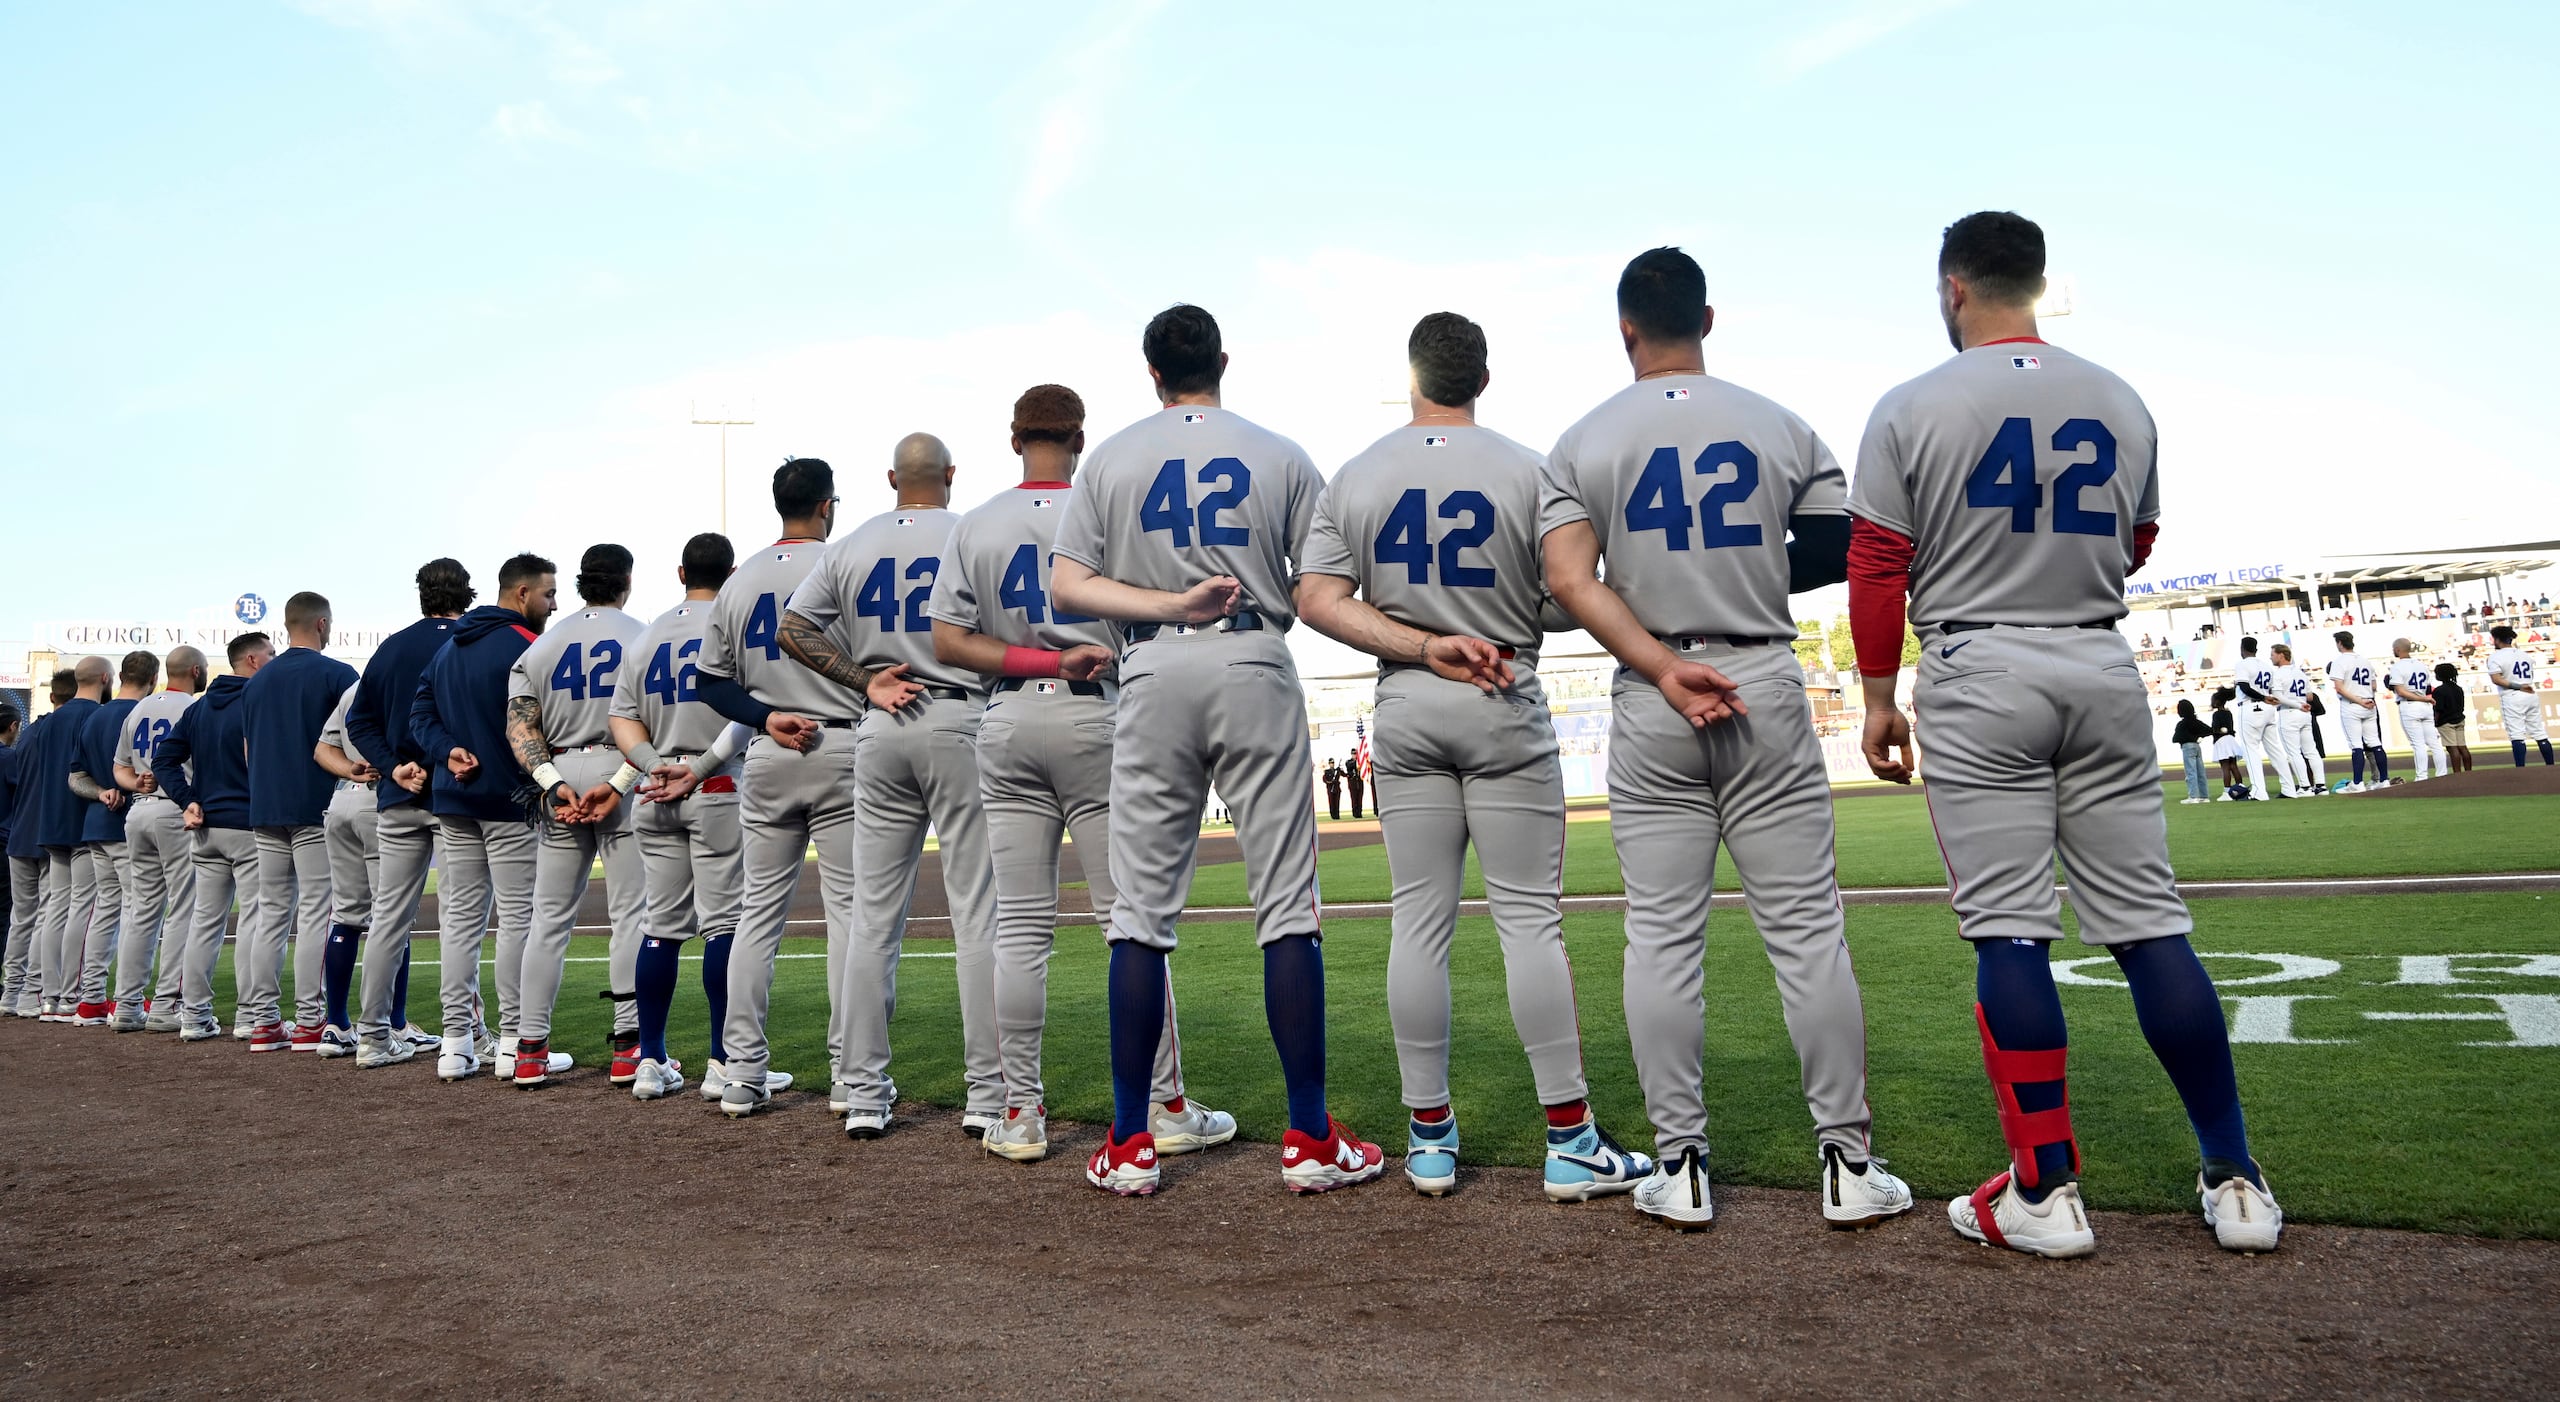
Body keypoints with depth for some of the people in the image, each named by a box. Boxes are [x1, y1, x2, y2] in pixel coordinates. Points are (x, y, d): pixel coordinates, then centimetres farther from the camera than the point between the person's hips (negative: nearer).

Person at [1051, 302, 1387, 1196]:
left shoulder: (1112, 458, 9)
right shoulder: (1279, 456, 6)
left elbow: (1066, 584, -1)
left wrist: (1169, 605, -5)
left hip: (1153, 674, 1)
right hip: (1255, 667, -1)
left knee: (1141, 912, 5)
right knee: (1288, 905, 1)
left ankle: (1129, 1145, 8)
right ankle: (1310, 1139, 2)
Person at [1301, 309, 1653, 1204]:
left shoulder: (1355, 478, 4)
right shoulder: (1526, 471, -3)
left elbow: (1318, 600, -4)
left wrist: (1426, 648, -9)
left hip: (1404, 712, 2)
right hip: (1506, 707, -2)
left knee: (1420, 921, 6)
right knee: (1530, 918, 0)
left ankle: (1430, 1137, 12)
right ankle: (1572, 1142, 2)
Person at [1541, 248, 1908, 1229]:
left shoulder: (1583, 444, 2)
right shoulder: (1782, 428, 5)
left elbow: (1570, 579, -10)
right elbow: (1842, 553, 9)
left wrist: (1664, 670, -14)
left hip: (1648, 708, 0)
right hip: (1765, 686, 1)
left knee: (1662, 935, 5)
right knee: (1807, 927, 5)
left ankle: (1681, 1166, 10)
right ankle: (1848, 1162, 11)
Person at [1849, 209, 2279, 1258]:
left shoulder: (1913, 409, -4)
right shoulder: (2121, 403, 8)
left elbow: (1878, 571, -6)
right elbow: (2134, 550, 19)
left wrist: (1879, 697, 2)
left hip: (1976, 676, -4)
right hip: (2101, 669, 4)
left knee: (2009, 933, -1)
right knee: (2148, 921, 8)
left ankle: (2045, 1192, 2)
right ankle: (2234, 1181, 14)